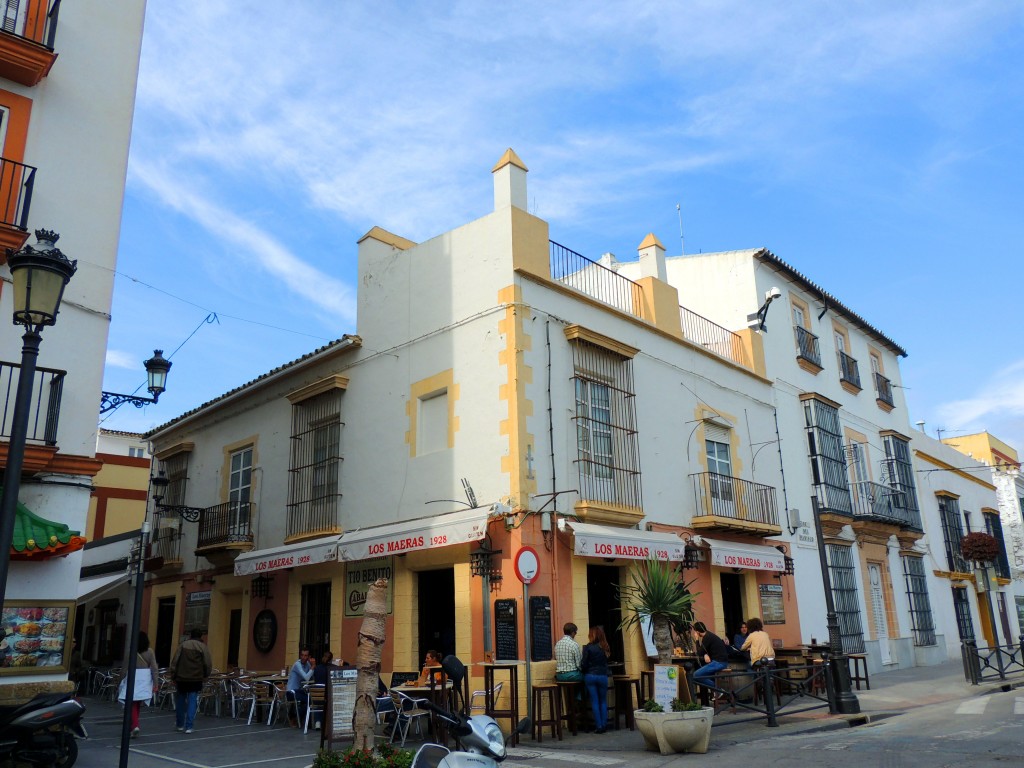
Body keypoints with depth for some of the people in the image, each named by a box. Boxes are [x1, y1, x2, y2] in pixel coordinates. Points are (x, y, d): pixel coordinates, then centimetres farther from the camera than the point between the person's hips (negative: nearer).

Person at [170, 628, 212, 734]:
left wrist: (173, 677, 6)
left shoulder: (183, 645, 3)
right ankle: (189, 726, -3)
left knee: (180, 701, 16)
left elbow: (174, 662, -1)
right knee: (192, 702, 2)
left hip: (182, 678, 2)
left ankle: (179, 724, 26)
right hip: (196, 679, -2)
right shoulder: (203, 647, -1)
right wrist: (205, 676, 12)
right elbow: (208, 665, -5)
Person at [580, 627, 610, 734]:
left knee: (594, 702, 5)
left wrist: (582, 670, 11)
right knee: (603, 701, 14)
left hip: (590, 676, -2)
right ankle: (604, 725, 10)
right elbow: (606, 663, 11)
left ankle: (599, 726, 4)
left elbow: (584, 664, -8)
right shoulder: (605, 648, 2)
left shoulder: (588, 647, -9)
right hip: (603, 676, 2)